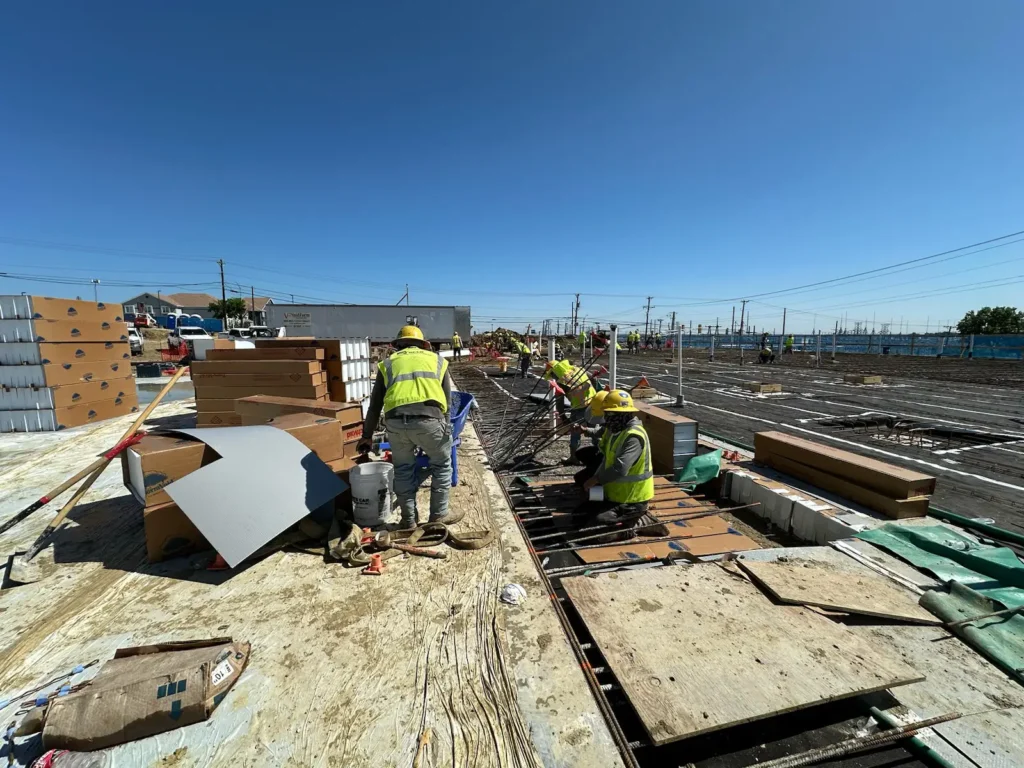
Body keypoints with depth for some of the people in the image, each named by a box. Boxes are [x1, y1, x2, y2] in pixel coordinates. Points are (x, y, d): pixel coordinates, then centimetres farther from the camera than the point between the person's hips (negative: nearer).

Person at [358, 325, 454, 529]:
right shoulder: (437, 360, 25)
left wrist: (367, 435, 36)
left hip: (395, 421, 1)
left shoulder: (388, 363, 26)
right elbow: (447, 401, 25)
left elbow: (375, 405, 27)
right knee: (441, 465, 23)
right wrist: (445, 426, 36)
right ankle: (438, 516, 30)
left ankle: (409, 519, 33)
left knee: (403, 468, 26)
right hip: (429, 418, -1)